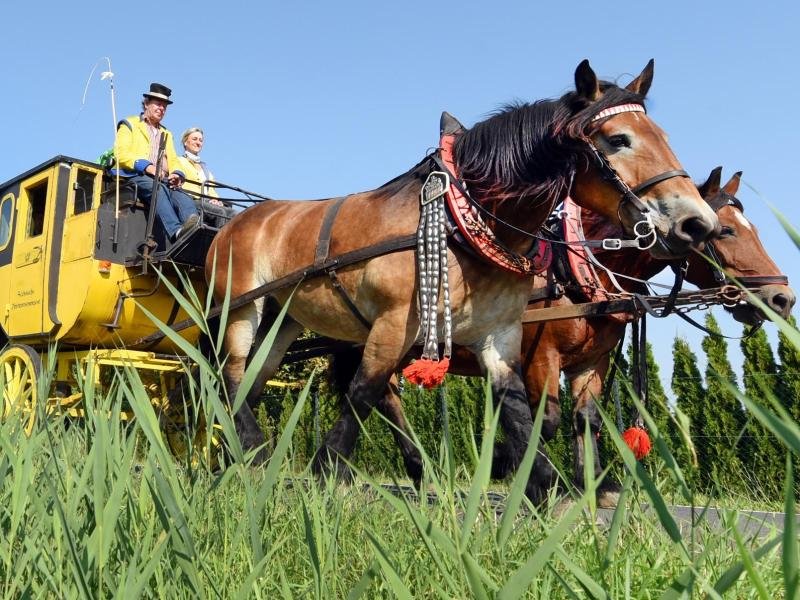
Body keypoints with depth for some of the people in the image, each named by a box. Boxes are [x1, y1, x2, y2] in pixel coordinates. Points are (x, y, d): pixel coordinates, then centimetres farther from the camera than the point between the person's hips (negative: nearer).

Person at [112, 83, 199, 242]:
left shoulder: (166, 133, 35)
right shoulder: (129, 125, 18)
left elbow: (173, 160, 23)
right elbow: (121, 154, 1)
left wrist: (176, 174, -3)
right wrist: (146, 166, -16)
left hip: (163, 180, 4)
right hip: (135, 176, -4)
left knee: (180, 195, -31)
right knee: (157, 187, -39)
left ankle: (196, 228, -61)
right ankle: (177, 231, -60)